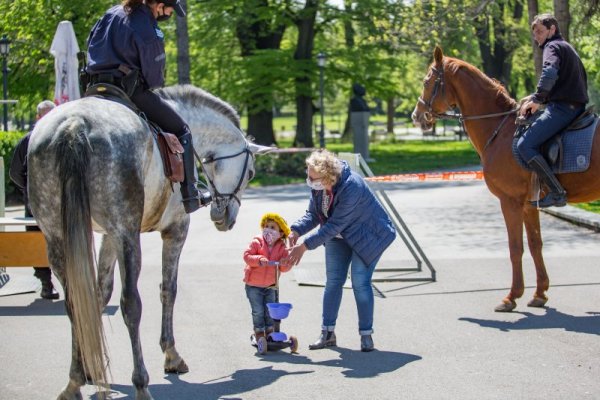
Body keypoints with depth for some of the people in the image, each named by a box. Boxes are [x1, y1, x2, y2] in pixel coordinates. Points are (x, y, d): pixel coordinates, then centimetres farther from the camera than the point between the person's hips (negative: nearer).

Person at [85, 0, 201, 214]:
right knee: (181, 130, 5)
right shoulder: (150, 34, -14)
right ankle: (189, 194, 0)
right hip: (131, 90, -7)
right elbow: (154, 78, -7)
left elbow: (91, 45, 16)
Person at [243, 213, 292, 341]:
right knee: (258, 311, -1)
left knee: (270, 311, 7)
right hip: (253, 286, -3)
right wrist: (259, 259, -34)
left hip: (270, 286, 3)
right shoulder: (256, 242, -9)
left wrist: (284, 264, -29)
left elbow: (285, 267, -5)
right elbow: (247, 256, -19)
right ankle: (259, 333, 12)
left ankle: (270, 332, 21)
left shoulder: (281, 248, -3)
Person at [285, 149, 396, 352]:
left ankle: (366, 335, 0)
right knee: (333, 281, 5)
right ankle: (328, 333, 12)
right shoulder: (318, 186, -14)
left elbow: (334, 225, -35)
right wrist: (296, 230, -25)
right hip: (338, 236, 7)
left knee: (360, 283, -11)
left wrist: (305, 245, -34)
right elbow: (313, 214, -5)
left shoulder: (351, 188, -37)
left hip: (367, 236, -7)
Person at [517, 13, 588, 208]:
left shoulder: (553, 46, -4)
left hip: (562, 107, -11)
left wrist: (537, 98, -28)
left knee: (525, 145, -19)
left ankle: (557, 193, -26)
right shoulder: (568, 48, 27)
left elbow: (550, 72, -25)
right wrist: (538, 98, 24)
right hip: (577, 106, 11)